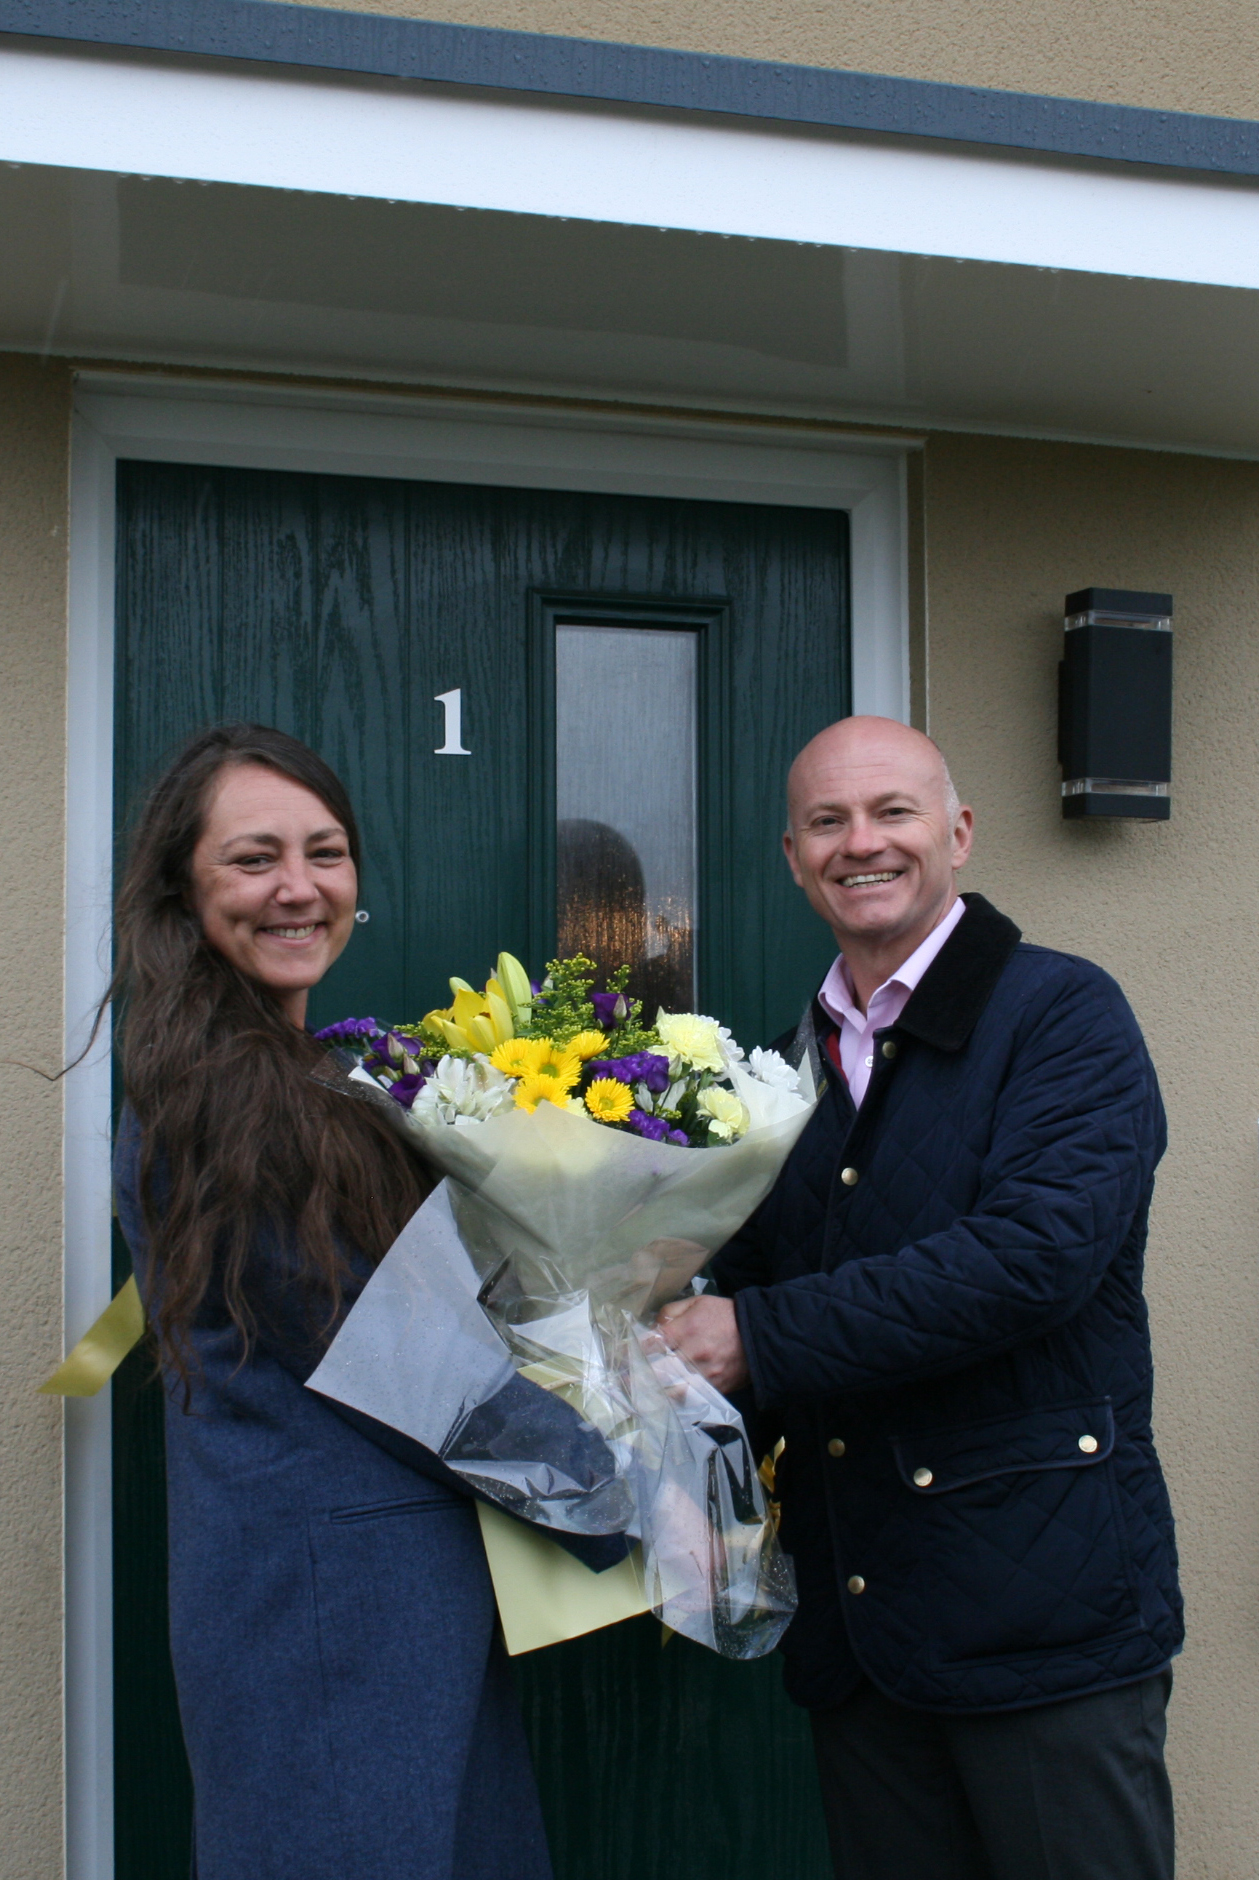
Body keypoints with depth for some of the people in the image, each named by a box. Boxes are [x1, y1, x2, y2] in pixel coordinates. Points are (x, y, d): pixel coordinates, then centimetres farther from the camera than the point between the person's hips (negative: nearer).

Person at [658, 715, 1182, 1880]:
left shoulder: (1064, 1014, -8)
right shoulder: (794, 1060, 11)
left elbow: (1039, 1254, -22)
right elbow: (753, 1282, 16)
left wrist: (763, 1337, -20)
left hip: (1045, 1607, -5)